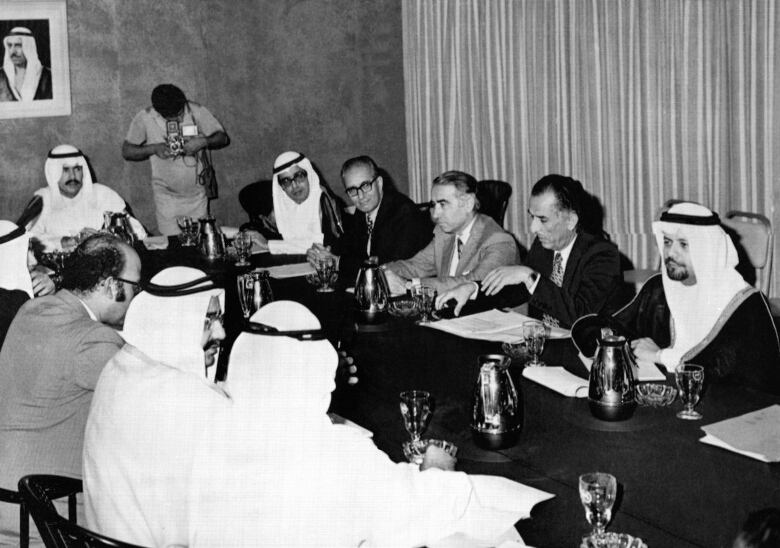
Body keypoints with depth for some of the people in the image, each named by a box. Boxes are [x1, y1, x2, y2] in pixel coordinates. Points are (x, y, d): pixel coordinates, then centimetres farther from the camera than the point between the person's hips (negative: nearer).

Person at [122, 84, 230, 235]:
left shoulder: (196, 111, -10)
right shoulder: (145, 118, -11)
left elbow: (223, 138, -4)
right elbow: (126, 151, -4)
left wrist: (204, 141, -24)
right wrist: (154, 148, -21)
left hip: (196, 193, 1)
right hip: (166, 196, -1)